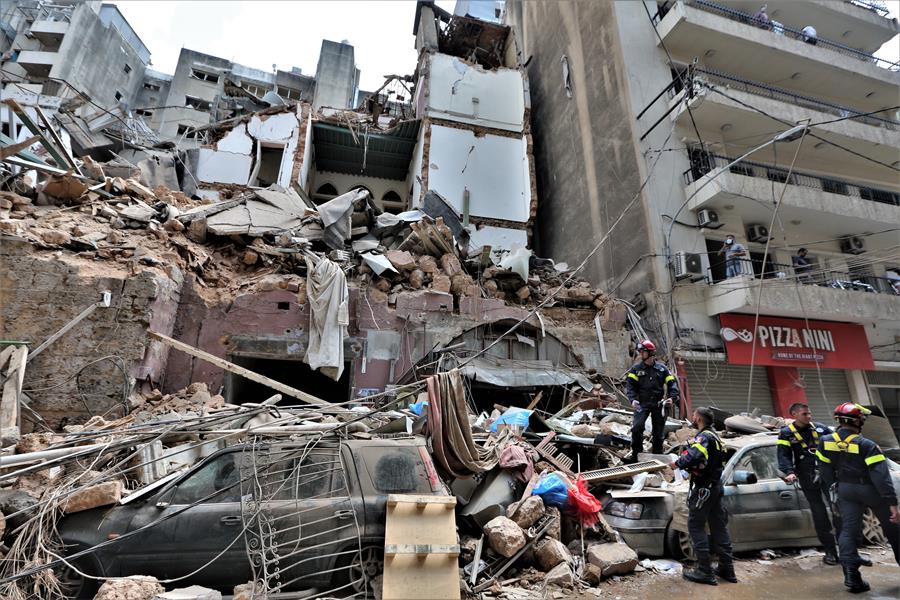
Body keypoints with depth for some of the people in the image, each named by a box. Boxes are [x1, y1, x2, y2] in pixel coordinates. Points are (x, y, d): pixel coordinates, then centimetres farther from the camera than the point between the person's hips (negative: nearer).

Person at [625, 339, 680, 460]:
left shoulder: (662, 368, 4)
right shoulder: (636, 369, 0)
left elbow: (672, 382, 4)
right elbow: (630, 385, -6)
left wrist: (672, 397, -12)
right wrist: (632, 399, -21)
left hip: (658, 404, 2)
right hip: (642, 404, -2)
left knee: (658, 432, 11)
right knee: (637, 427, -21)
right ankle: (636, 454, -7)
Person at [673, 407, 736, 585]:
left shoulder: (703, 436, -18)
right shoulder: (714, 436, 15)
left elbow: (694, 456, -36)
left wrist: (678, 463, -20)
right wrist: (685, 465, 4)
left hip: (703, 488, -10)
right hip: (716, 486, 10)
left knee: (696, 527, -2)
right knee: (719, 527, 16)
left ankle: (705, 571, 1)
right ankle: (727, 569, 25)